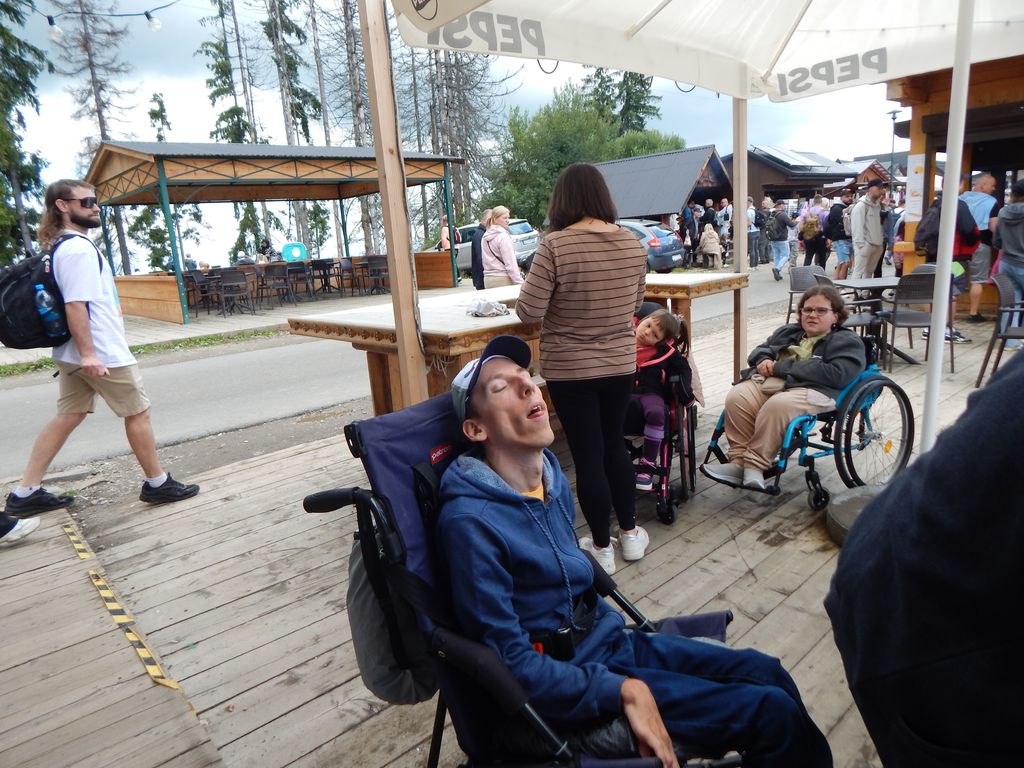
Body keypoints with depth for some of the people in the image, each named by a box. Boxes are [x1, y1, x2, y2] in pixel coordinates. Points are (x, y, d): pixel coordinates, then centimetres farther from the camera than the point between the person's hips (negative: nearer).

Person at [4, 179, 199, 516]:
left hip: (72, 353, 10)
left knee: (67, 417, 13)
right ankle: (157, 484, 13)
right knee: (138, 412, 2)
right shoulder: (79, 248, -17)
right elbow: (75, 304, -24)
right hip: (102, 353, -10)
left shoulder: (63, 247, 14)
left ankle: (25, 493, 16)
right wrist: (89, 353, -27)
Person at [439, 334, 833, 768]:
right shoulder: (471, 521, -25)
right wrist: (624, 691, -22)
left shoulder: (553, 476, 0)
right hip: (569, 689, -7)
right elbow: (512, 665, -21)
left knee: (766, 672, 8)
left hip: (613, 640, 7)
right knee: (772, 713, -8)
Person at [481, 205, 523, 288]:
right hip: (503, 280, -8)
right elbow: (510, 264, -16)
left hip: (488, 280, 8)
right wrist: (520, 283, -17)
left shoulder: (485, 237, 13)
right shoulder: (503, 236, -11)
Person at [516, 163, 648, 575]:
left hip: (570, 370, -5)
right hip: (620, 364, 5)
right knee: (615, 444, 20)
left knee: (588, 455, 6)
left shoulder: (555, 245, -17)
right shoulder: (632, 243, 0)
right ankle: (630, 533, 32)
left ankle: (601, 547, 21)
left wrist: (543, 295, 4)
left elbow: (529, 313, -16)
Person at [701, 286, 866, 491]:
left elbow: (836, 374, -9)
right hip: (768, 382, 5)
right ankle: (739, 462, -22)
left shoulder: (847, 341, 9)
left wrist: (782, 367, -10)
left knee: (777, 406, -37)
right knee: (736, 397, -26)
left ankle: (755, 465, -27)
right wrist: (763, 360, 4)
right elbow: (759, 350, 32)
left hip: (813, 390, -5)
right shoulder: (788, 332, 29)